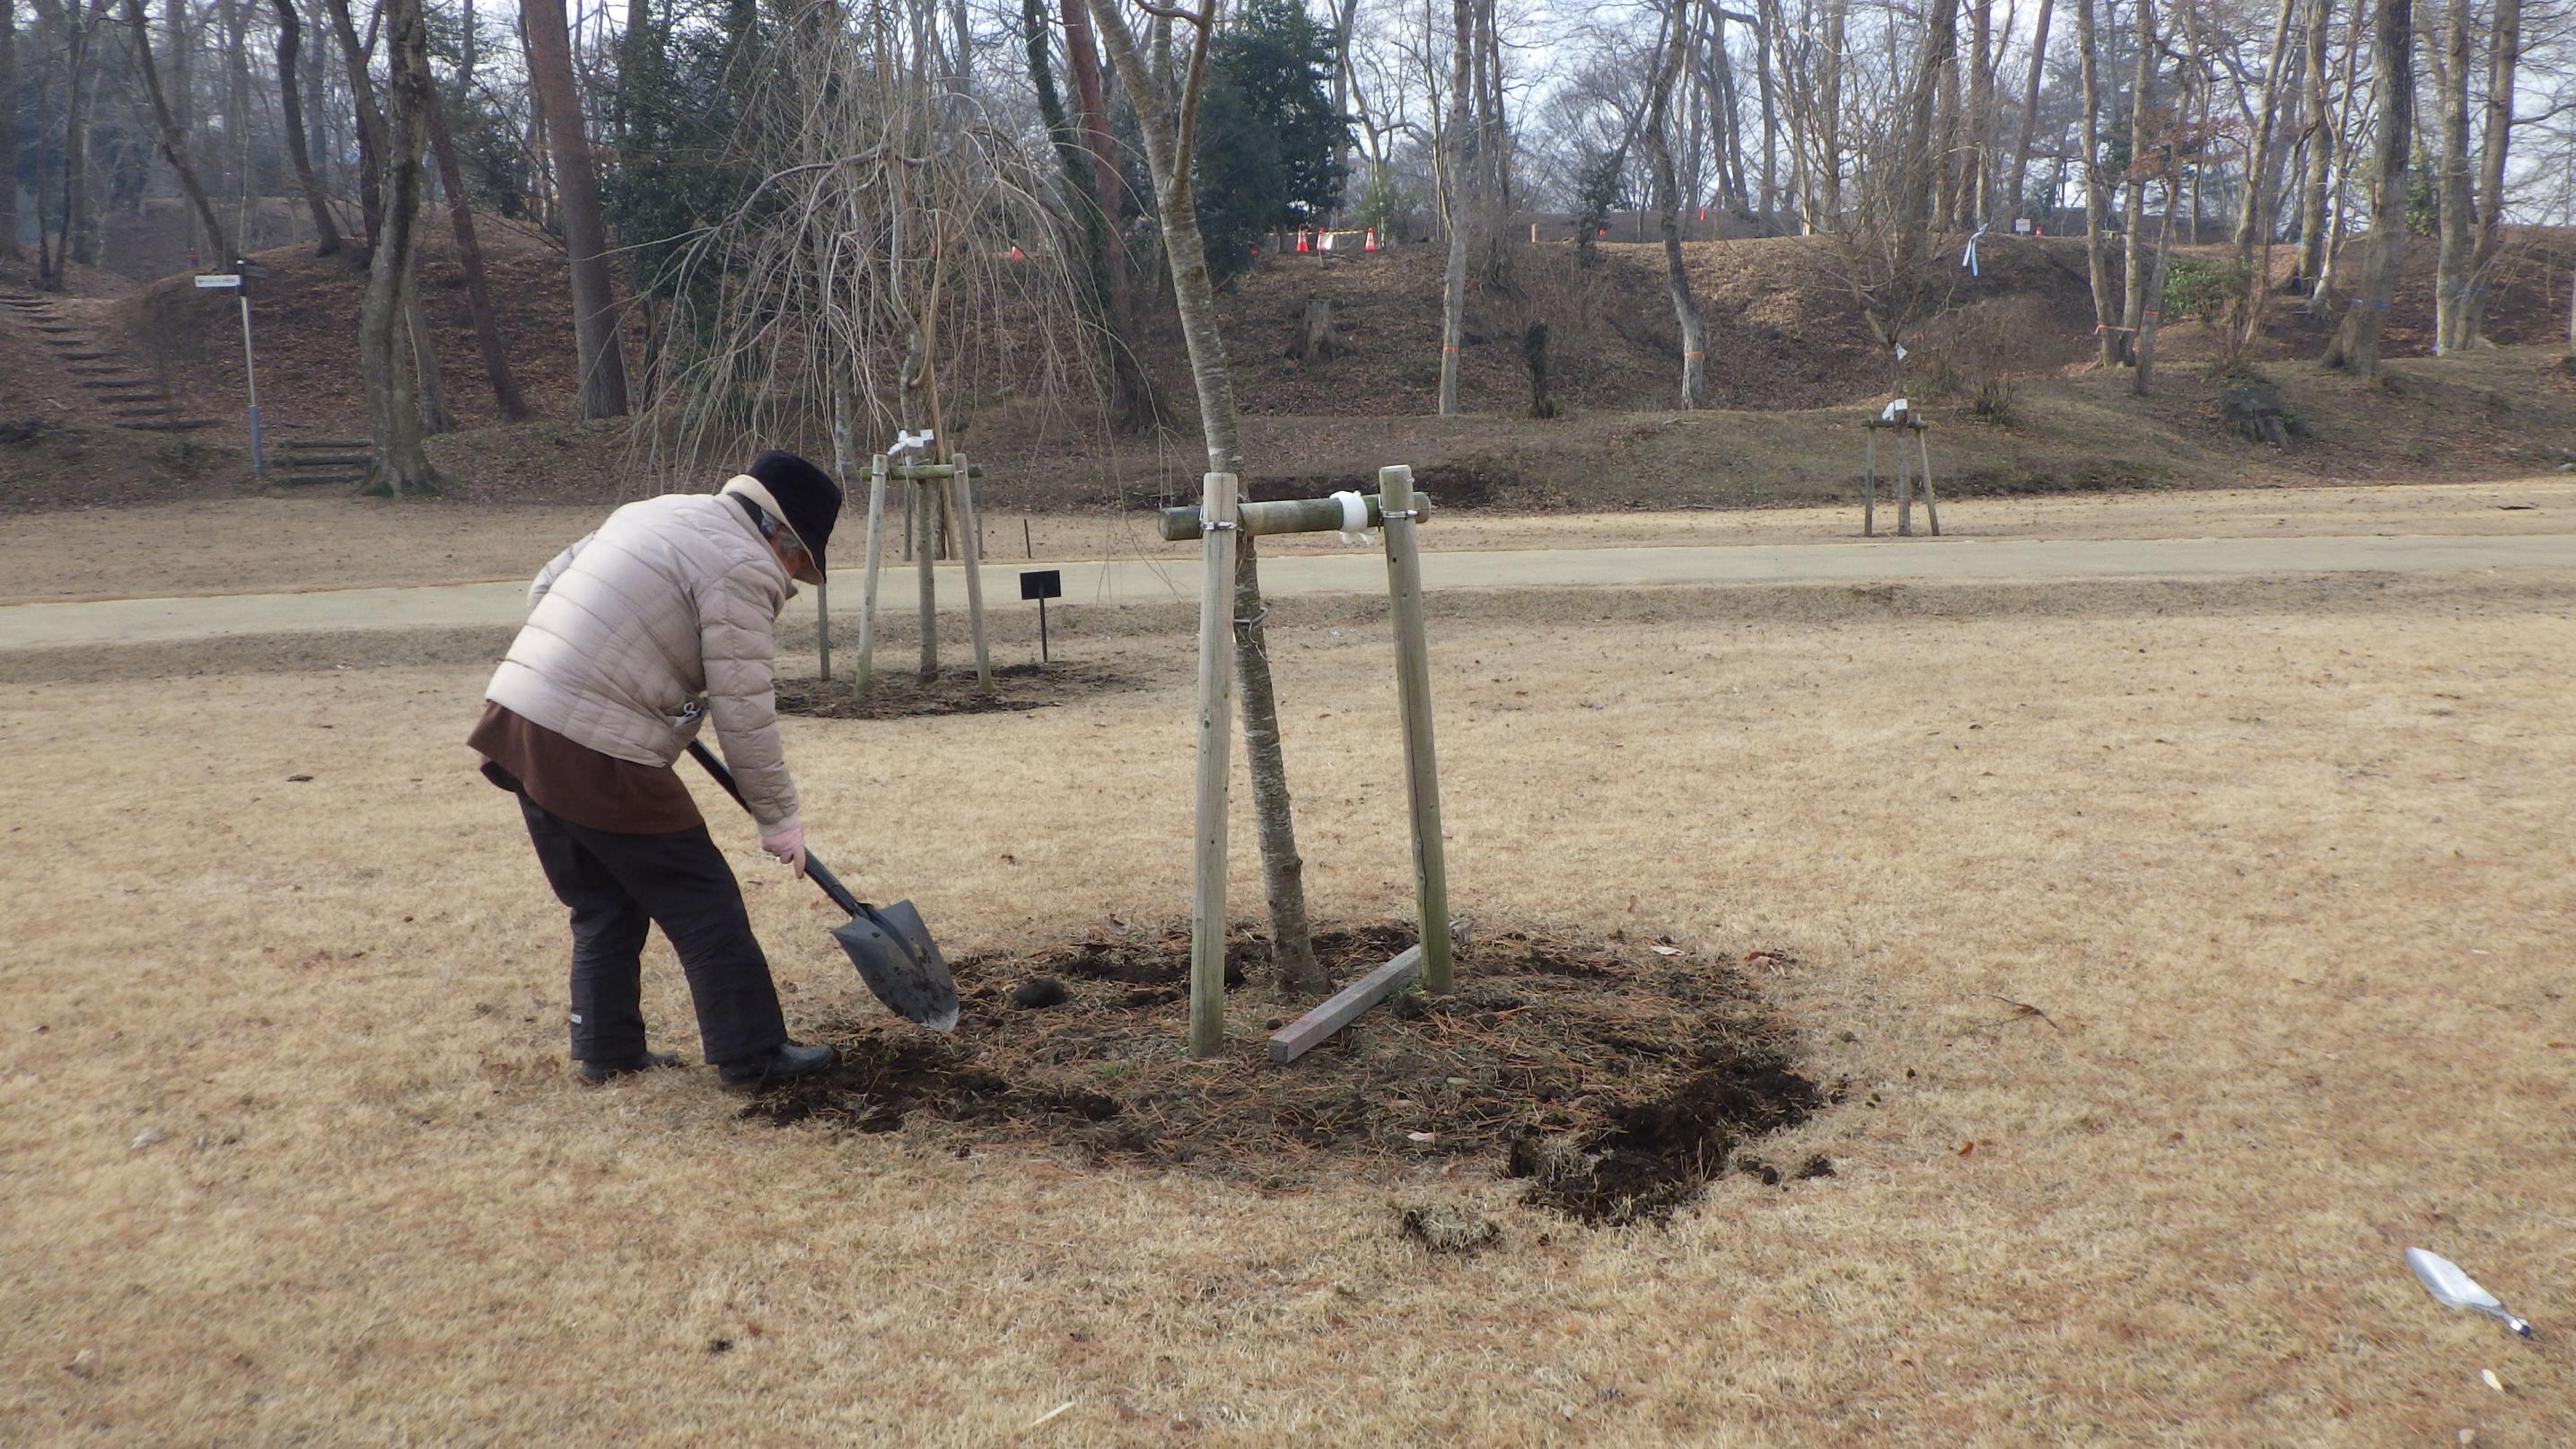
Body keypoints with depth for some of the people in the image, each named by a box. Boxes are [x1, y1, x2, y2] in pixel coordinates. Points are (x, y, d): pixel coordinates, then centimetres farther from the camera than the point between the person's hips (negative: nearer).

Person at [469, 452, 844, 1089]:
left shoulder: (654, 511, 18)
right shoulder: (743, 568, -10)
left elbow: (545, 586, 24)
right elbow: (743, 713, -11)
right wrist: (779, 818, -3)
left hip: (515, 723, 9)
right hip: (595, 753, -9)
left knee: (604, 904, 21)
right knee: (703, 905, 3)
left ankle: (607, 1049, 27)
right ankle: (751, 1054, 9)